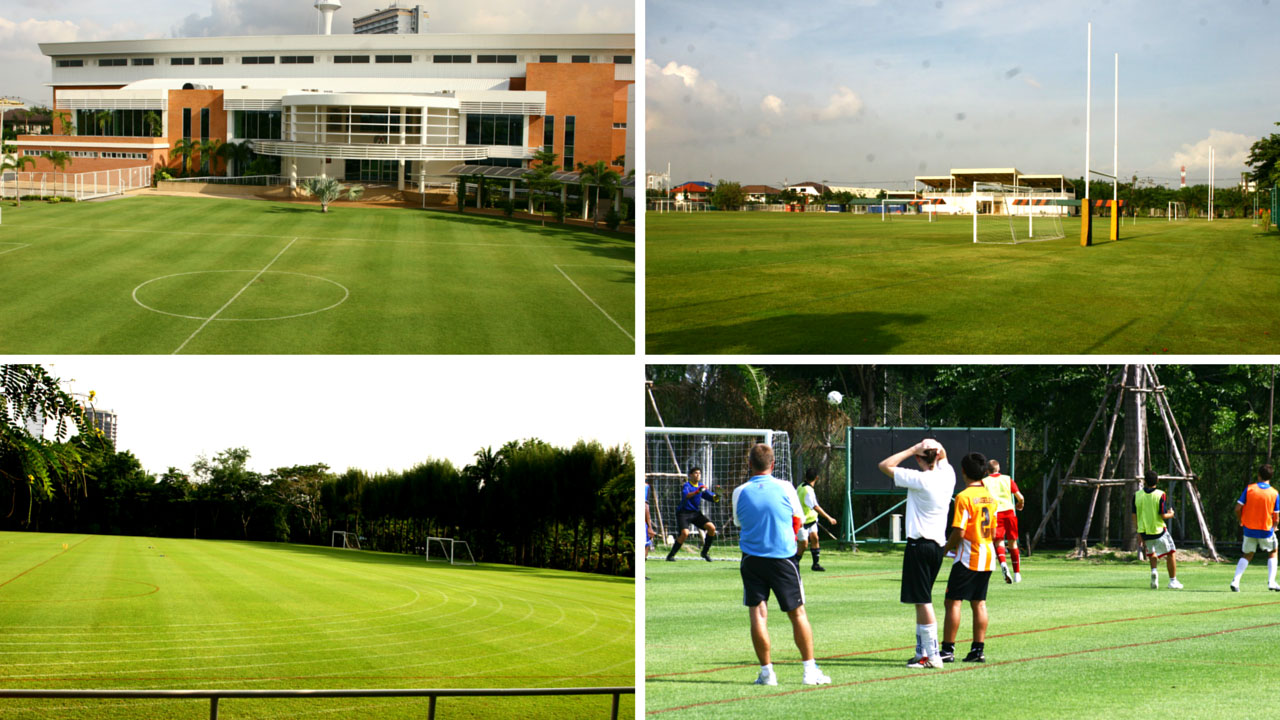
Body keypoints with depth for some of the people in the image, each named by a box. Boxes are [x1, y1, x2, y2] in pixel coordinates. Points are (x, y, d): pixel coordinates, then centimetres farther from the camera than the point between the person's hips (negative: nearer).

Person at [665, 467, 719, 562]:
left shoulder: (701, 486, 9)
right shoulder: (687, 485, -11)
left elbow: (710, 496, 4)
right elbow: (685, 495, -32)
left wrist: (715, 497, -19)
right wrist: (697, 492, -47)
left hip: (696, 513, 6)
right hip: (684, 513, -6)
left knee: (712, 527, -11)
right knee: (685, 533, -27)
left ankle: (705, 552, 7)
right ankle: (670, 555, -12)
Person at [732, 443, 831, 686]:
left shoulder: (740, 492, -1)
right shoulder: (785, 488, -4)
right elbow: (798, 520, 9)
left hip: (751, 559, 1)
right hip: (782, 557, -1)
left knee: (757, 613, 1)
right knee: (797, 613, 8)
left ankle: (767, 671, -3)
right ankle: (810, 670, 9)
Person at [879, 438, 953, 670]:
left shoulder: (919, 479, -15)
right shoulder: (947, 475, 4)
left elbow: (884, 465, -10)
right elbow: (943, 457, 27)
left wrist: (912, 449, -8)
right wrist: (936, 447, 5)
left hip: (919, 544, -8)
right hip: (938, 544, 8)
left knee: (923, 601, -6)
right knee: (923, 601, 15)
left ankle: (932, 655, -8)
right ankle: (922, 652, 19)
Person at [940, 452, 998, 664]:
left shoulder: (964, 497, -14)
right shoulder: (989, 496, 9)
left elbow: (959, 532, -17)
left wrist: (946, 549, -2)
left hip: (967, 557, -7)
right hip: (987, 556, 7)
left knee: (953, 601, -3)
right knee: (979, 603, 10)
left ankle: (948, 649, -6)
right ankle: (978, 649, 9)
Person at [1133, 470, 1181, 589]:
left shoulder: (1137, 495, -2)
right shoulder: (1160, 495, -12)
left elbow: (1135, 517, 1)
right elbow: (1163, 516, -15)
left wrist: (1139, 536, 9)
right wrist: (1171, 514, 8)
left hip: (1144, 532, 3)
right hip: (1159, 530, -3)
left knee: (1151, 554, 23)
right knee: (1171, 553, 15)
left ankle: (1154, 570, -7)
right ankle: (1173, 581, 16)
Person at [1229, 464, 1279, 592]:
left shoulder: (1249, 489, -6)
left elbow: (1238, 509, -8)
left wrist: (1242, 521, 11)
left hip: (1249, 529, 1)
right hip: (1266, 530, -1)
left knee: (1247, 556, 16)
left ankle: (1236, 581, -3)